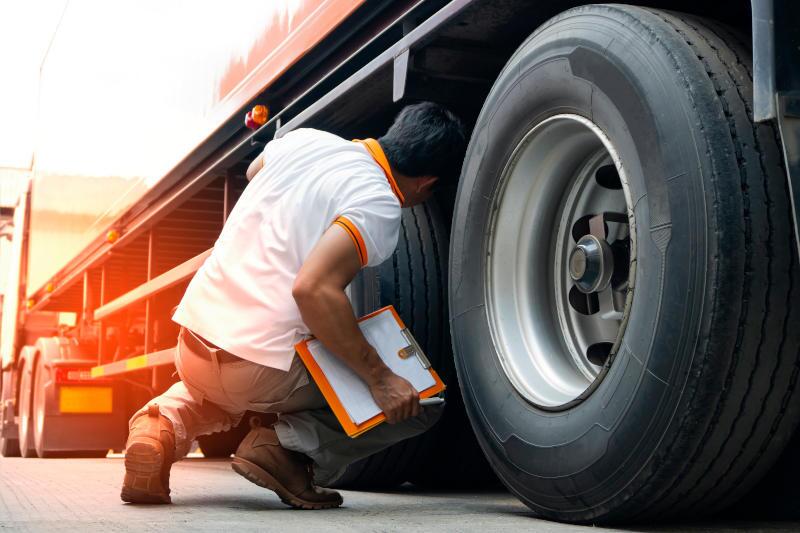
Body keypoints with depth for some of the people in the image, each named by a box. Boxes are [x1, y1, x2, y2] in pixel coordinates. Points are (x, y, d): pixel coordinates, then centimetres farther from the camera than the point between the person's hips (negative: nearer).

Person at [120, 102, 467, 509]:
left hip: (193, 343, 7)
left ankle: (165, 423, 9)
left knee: (226, 392, 42)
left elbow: (254, 170, 31)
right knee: (418, 402, 8)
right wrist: (380, 378, -18)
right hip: (260, 371, -6)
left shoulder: (305, 138, 8)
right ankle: (288, 445, -6)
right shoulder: (379, 205, -12)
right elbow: (313, 288, -26)